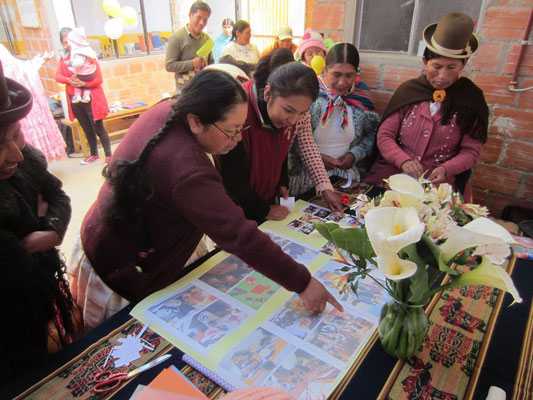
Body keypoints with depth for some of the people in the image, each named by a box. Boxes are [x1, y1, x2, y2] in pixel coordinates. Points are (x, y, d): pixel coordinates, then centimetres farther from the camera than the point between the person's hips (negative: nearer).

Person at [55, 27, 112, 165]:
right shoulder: (63, 57, 7)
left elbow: (99, 79, -12)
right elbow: (58, 75, 1)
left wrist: (83, 83, -24)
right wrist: (69, 80, -19)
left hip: (90, 98, -5)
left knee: (99, 129, -3)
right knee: (87, 129, 15)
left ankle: (108, 155, 6)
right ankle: (94, 155, 28)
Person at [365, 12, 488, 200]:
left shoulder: (471, 99, 4)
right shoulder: (408, 90, 5)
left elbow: (471, 151, 5)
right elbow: (384, 136, 2)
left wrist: (446, 169, -15)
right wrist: (404, 161, -16)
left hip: (441, 183, 0)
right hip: (393, 174, 1)